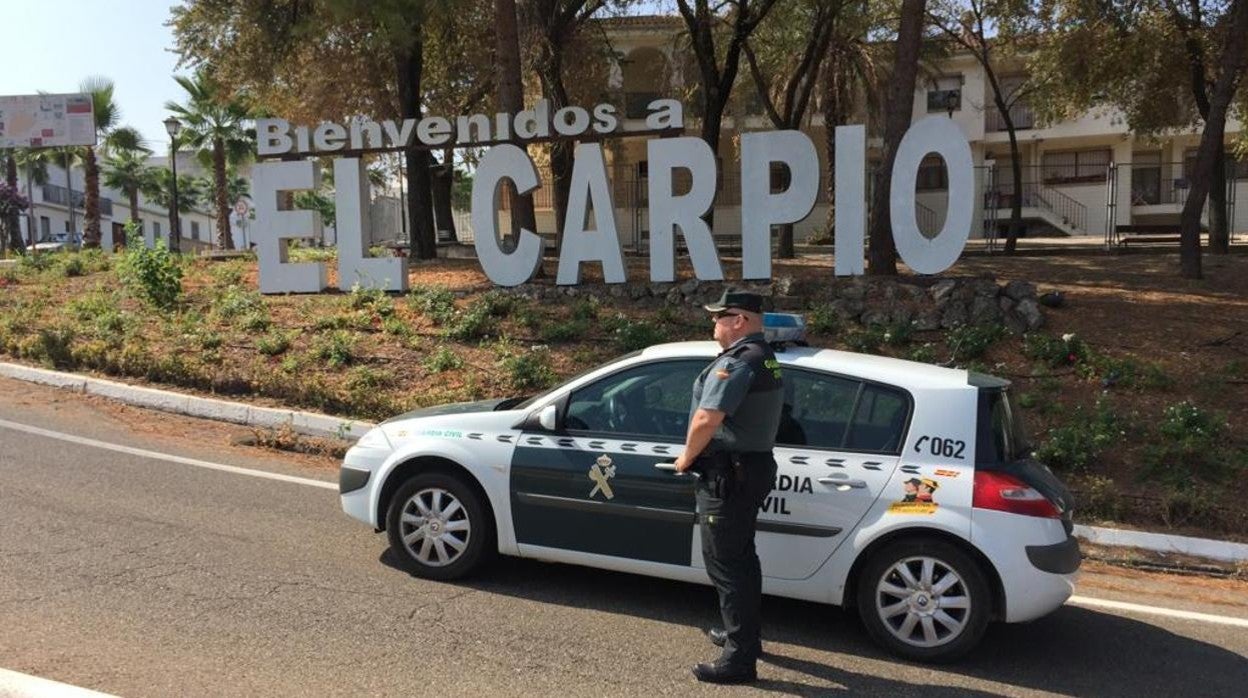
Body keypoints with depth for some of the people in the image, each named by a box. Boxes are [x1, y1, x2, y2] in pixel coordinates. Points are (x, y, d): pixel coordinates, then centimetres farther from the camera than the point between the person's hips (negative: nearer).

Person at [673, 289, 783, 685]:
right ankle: (745, 635, 36)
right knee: (741, 557, 22)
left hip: (728, 474, -11)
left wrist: (687, 457, -10)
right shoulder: (766, 359, 14)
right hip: (755, 464, 11)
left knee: (724, 563, -4)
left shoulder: (737, 361, -20)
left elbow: (707, 419, -27)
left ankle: (740, 659, 1)